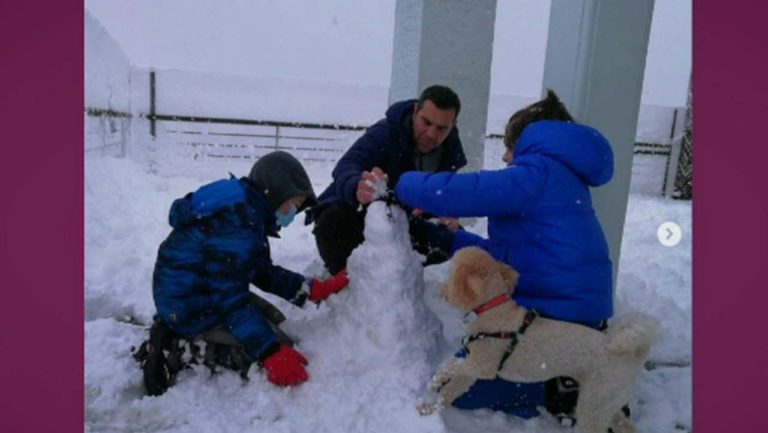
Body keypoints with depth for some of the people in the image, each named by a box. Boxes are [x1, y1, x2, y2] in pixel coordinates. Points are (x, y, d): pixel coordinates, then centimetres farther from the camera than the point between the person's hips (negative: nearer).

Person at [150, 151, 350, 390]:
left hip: (206, 296, 10)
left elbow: (265, 274, 9)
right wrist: (271, 353, -25)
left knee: (273, 321, 21)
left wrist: (314, 289, 0)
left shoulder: (248, 210, 6)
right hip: (193, 312, -10)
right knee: (279, 351, -6)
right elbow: (229, 297, -26)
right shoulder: (236, 218, -26)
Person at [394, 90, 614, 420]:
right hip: (574, 310, 10)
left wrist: (403, 184, -4)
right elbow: (510, 253, 19)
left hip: (555, 314, -10)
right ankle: (567, 374, 15)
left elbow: (456, 192, -22)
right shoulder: (560, 177, 17)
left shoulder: (538, 172, -14)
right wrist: (452, 239, 22)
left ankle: (560, 392, 0)